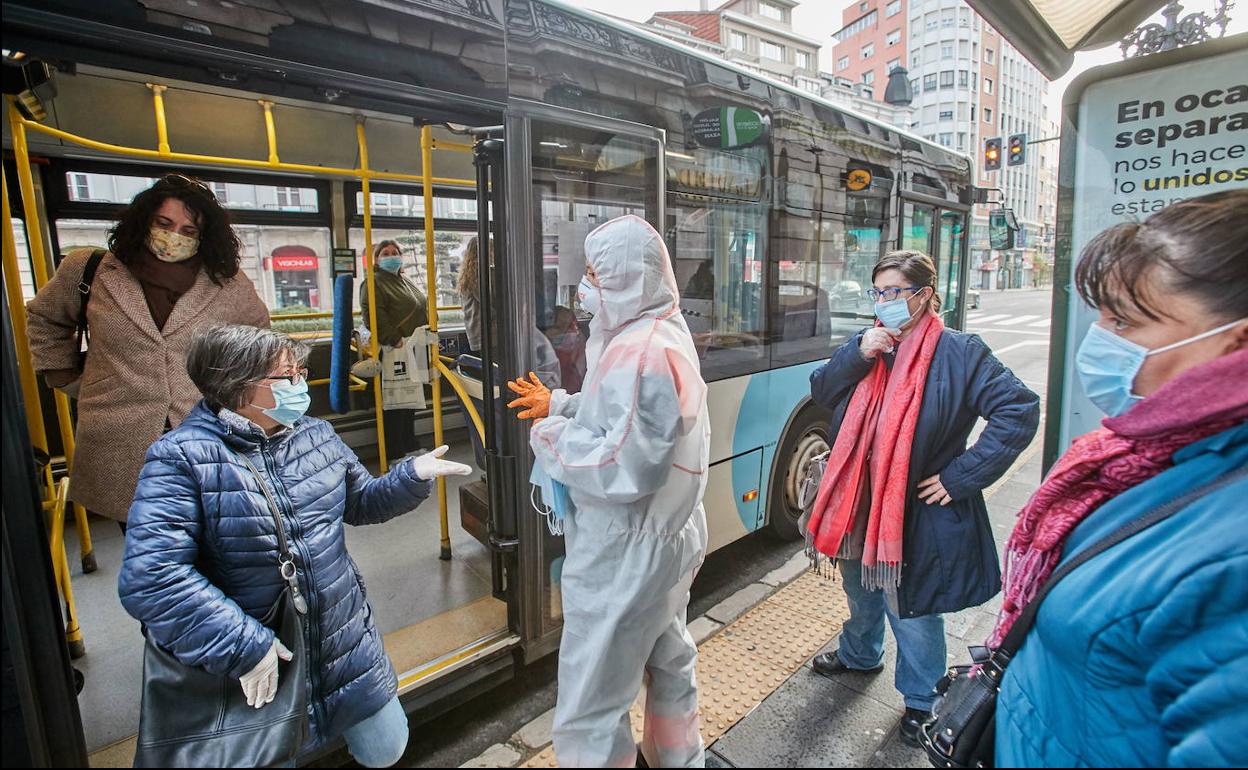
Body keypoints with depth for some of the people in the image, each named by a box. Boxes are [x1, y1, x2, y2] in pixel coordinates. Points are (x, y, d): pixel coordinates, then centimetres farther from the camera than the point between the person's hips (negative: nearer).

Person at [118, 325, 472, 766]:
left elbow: (361, 502, 14)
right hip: (254, 664, -5)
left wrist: (413, 476, -5)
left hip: (346, 644, 5)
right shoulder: (181, 459, -18)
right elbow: (150, 579, -24)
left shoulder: (317, 436, 2)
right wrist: (243, 648, -24)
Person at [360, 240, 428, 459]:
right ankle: (395, 452, 5)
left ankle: (411, 445, 30)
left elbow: (423, 308, 30)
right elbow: (372, 314, -21)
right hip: (393, 351, -9)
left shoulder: (405, 281, 20)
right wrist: (395, 339, -25)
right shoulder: (374, 283, -7)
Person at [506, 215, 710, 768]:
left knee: (589, 711, 5)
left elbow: (623, 468, -30)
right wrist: (560, 405, 9)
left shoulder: (640, 352, -26)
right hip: (667, 539, 11)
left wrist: (551, 438, -16)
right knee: (668, 661, 28)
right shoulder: (666, 332, 7)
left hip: (626, 556, -11)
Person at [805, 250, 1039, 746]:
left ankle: (920, 699, 37)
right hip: (859, 503, 5)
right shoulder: (867, 344, 4)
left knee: (911, 608, 11)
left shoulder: (959, 352, -13)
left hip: (918, 513, -5)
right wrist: (858, 355, -18)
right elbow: (820, 393, -1)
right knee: (860, 590, 26)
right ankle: (859, 654, 54)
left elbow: (1019, 411, -15)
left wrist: (961, 476, -17)